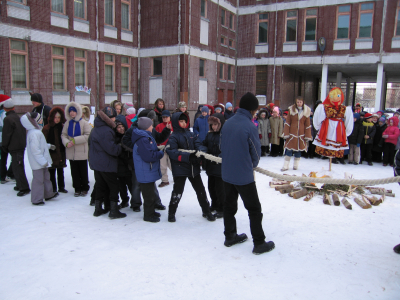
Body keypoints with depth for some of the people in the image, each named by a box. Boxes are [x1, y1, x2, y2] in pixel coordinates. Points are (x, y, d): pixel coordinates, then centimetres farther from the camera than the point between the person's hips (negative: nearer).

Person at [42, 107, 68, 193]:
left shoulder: (62, 127, 4)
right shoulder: (47, 128, -7)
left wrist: (65, 153, 0)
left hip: (61, 154, 3)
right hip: (51, 154, -3)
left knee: (60, 172, 14)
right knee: (52, 172, 6)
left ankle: (61, 187, 25)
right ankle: (53, 189, 16)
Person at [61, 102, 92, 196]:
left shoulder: (84, 123, -8)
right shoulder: (68, 123, 6)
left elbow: (88, 135, -14)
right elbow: (64, 135, 7)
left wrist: (75, 140, -18)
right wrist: (66, 142, -13)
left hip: (82, 152, -4)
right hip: (71, 152, 4)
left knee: (83, 171, 6)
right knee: (74, 171, 10)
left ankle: (84, 188, 20)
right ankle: (77, 189, 21)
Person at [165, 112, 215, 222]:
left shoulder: (191, 134, 9)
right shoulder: (173, 137, -8)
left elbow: (198, 144, 3)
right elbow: (172, 151, -20)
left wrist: (202, 151, -22)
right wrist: (188, 156, -28)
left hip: (194, 168, 5)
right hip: (180, 169, -5)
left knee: (200, 190, 12)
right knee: (178, 191, 4)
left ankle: (206, 211, 28)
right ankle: (171, 213, 24)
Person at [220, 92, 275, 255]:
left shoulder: (227, 124, 0)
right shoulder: (250, 127, -19)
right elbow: (256, 153, -8)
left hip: (227, 173, 6)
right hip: (244, 176, -6)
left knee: (229, 205, 19)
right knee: (254, 209, 8)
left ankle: (230, 236, 33)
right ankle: (259, 243, 16)